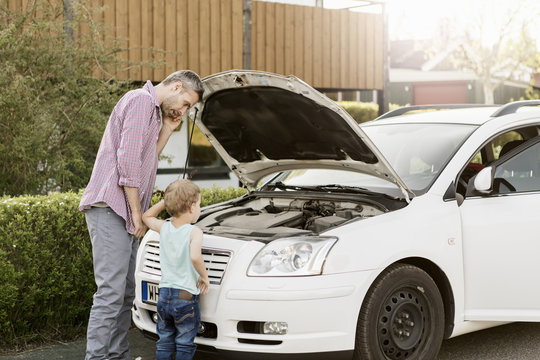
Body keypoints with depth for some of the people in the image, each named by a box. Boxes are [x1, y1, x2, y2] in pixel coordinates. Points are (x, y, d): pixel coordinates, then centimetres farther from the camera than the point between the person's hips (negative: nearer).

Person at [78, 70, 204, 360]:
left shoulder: (153, 111, 25)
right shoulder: (141, 100, -8)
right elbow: (128, 160, -16)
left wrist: (167, 130, 14)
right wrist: (136, 212, -13)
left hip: (124, 215, 11)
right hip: (109, 208, -11)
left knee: (126, 292, 12)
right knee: (111, 291, -14)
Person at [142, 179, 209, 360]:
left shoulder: (163, 228, 2)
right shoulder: (194, 232, -14)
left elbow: (146, 216, 23)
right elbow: (195, 256, -31)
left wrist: (166, 201, 14)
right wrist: (204, 276, -15)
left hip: (164, 295, 5)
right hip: (186, 297, -5)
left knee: (164, 343, 17)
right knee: (185, 345, 8)